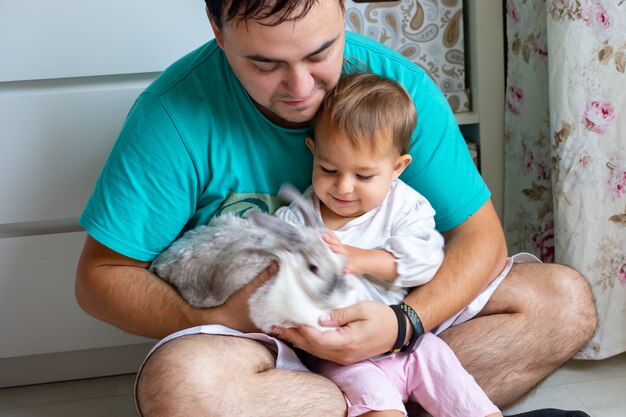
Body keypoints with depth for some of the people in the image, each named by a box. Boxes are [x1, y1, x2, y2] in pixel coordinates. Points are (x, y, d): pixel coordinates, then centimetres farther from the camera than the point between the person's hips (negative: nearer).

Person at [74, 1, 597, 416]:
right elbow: (101, 275, -13)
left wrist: (404, 323, -28)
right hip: (253, 331, -2)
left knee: (564, 300, -12)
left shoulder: (397, 84, -11)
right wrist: (220, 318, -29)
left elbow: (479, 237, -9)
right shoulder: (174, 113, -18)